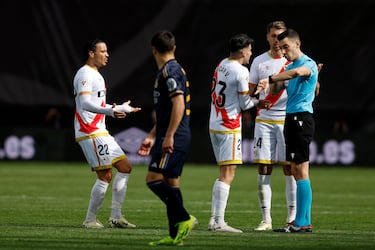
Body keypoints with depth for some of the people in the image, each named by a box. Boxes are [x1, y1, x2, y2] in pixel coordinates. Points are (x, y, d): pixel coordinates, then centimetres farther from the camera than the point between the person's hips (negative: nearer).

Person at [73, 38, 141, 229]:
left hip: (100, 131, 11)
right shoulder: (85, 74, -11)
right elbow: (84, 103, -25)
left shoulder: (95, 75, 22)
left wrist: (122, 108, 43)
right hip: (90, 132, -11)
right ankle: (90, 220, -3)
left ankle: (116, 216, 9)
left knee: (125, 167, 9)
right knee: (105, 176, -12)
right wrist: (110, 111, -38)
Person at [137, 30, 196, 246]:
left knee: (154, 179, -14)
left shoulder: (170, 71, -11)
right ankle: (176, 235, 8)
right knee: (170, 182, 8)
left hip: (174, 138, -10)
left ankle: (184, 218, -13)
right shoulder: (169, 70, 20)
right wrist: (152, 137, 28)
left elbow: (179, 103, -21)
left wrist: (169, 136, -23)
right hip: (174, 137, 10)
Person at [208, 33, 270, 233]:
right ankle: (219, 222, -13)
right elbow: (244, 104, -9)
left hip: (214, 125, 8)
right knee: (227, 175, -8)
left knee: (224, 174, 14)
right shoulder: (241, 72, -15)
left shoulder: (221, 65, 9)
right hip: (230, 128, -8)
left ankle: (214, 219, 12)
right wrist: (258, 103, 12)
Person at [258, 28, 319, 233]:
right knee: (296, 171, 9)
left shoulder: (308, 64, -9)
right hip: (291, 119, 9)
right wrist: (273, 84, -5)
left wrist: (270, 78, -32)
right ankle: (302, 220, 12)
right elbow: (276, 90, 18)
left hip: (302, 118, -9)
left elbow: (297, 72, -32)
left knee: (301, 170, -11)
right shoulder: (289, 67, 20)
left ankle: (302, 223, -12)